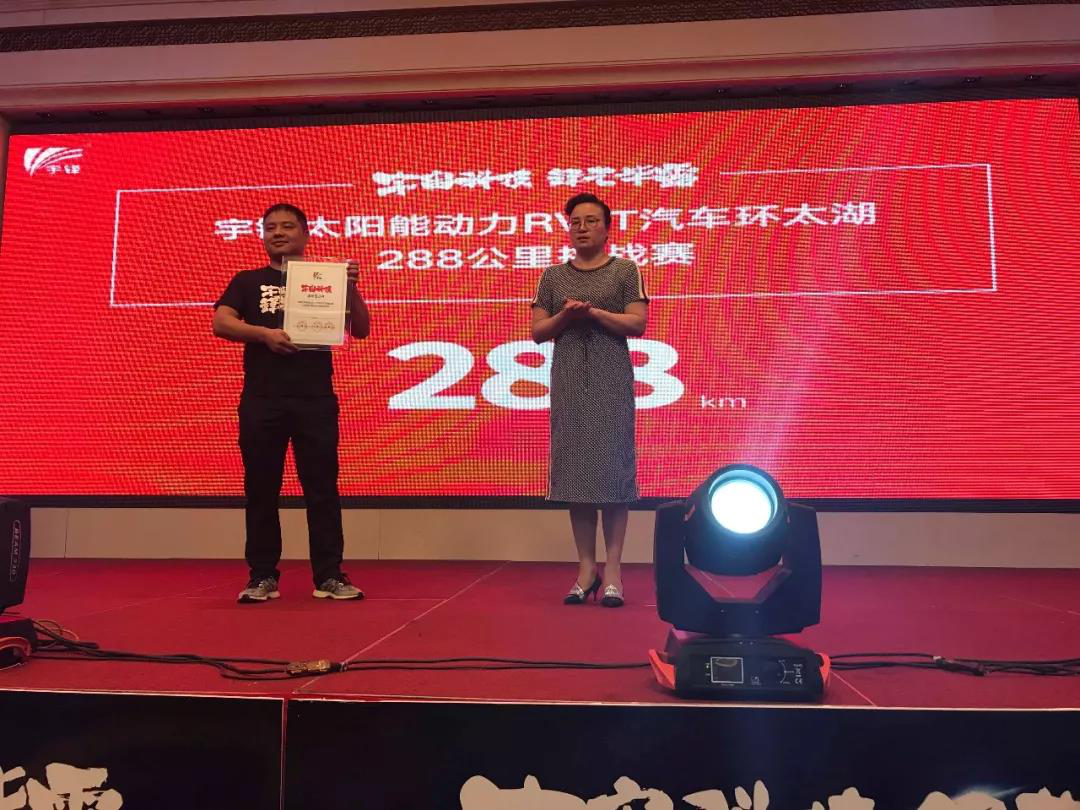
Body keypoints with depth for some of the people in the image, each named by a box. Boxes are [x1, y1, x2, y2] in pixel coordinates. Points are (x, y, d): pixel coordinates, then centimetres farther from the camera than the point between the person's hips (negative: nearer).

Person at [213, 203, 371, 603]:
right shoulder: (248, 281, 15)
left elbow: (361, 330, 7)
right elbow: (221, 323, -1)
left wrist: (351, 286, -7)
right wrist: (264, 333, -17)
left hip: (316, 400, -1)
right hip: (261, 400, 1)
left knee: (322, 487, -1)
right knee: (261, 489, 4)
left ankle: (329, 575, 6)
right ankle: (263, 576, 13)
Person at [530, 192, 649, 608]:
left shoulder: (625, 270, 6)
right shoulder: (553, 276, 14)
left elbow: (638, 324, -4)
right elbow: (537, 332, 9)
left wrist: (593, 312, -13)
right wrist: (565, 315, -9)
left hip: (611, 382, -2)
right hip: (568, 382, 3)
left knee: (612, 466, -5)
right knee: (574, 466, 0)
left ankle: (613, 566, 2)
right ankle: (586, 566, 7)